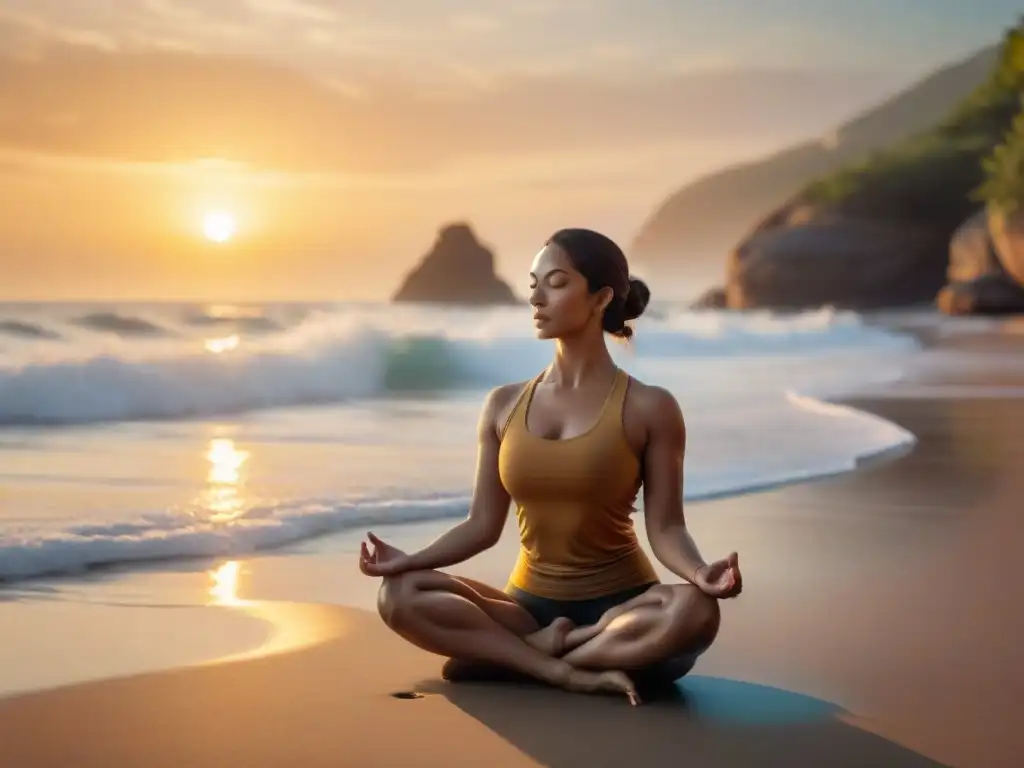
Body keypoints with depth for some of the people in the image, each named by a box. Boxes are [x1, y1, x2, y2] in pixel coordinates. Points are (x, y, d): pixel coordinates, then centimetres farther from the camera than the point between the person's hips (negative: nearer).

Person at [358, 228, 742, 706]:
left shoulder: (649, 408, -5)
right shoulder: (504, 406, 5)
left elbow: (665, 527, -9)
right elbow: (484, 524, 5)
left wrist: (698, 573, -30)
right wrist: (410, 560, -9)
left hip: (617, 604, -3)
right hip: (530, 605, 3)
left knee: (695, 613, -37)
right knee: (400, 595, -22)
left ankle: (500, 654, -23)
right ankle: (573, 673, -27)